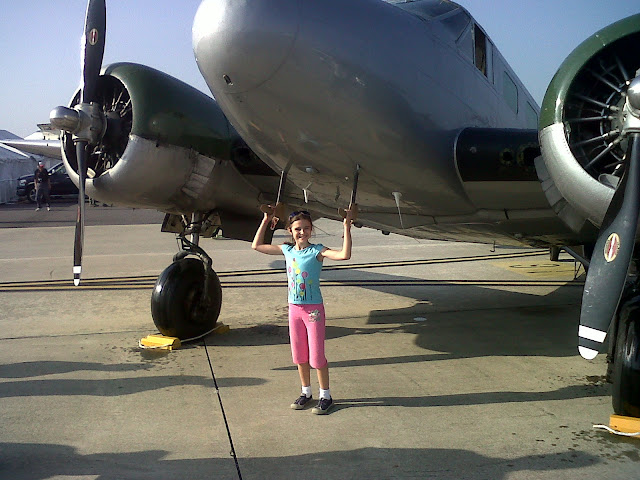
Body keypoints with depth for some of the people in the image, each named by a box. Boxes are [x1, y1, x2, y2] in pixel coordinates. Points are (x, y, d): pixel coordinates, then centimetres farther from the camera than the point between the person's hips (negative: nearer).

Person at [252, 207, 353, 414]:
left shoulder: (317, 251, -12)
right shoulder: (287, 250, 3)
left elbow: (344, 255, -28)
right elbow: (257, 245, 13)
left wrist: (346, 227, -32)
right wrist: (265, 221, 10)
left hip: (314, 309, -5)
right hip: (294, 308, 5)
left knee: (317, 355, 1)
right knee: (299, 355, 14)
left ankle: (325, 396, 16)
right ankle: (306, 393, 30)